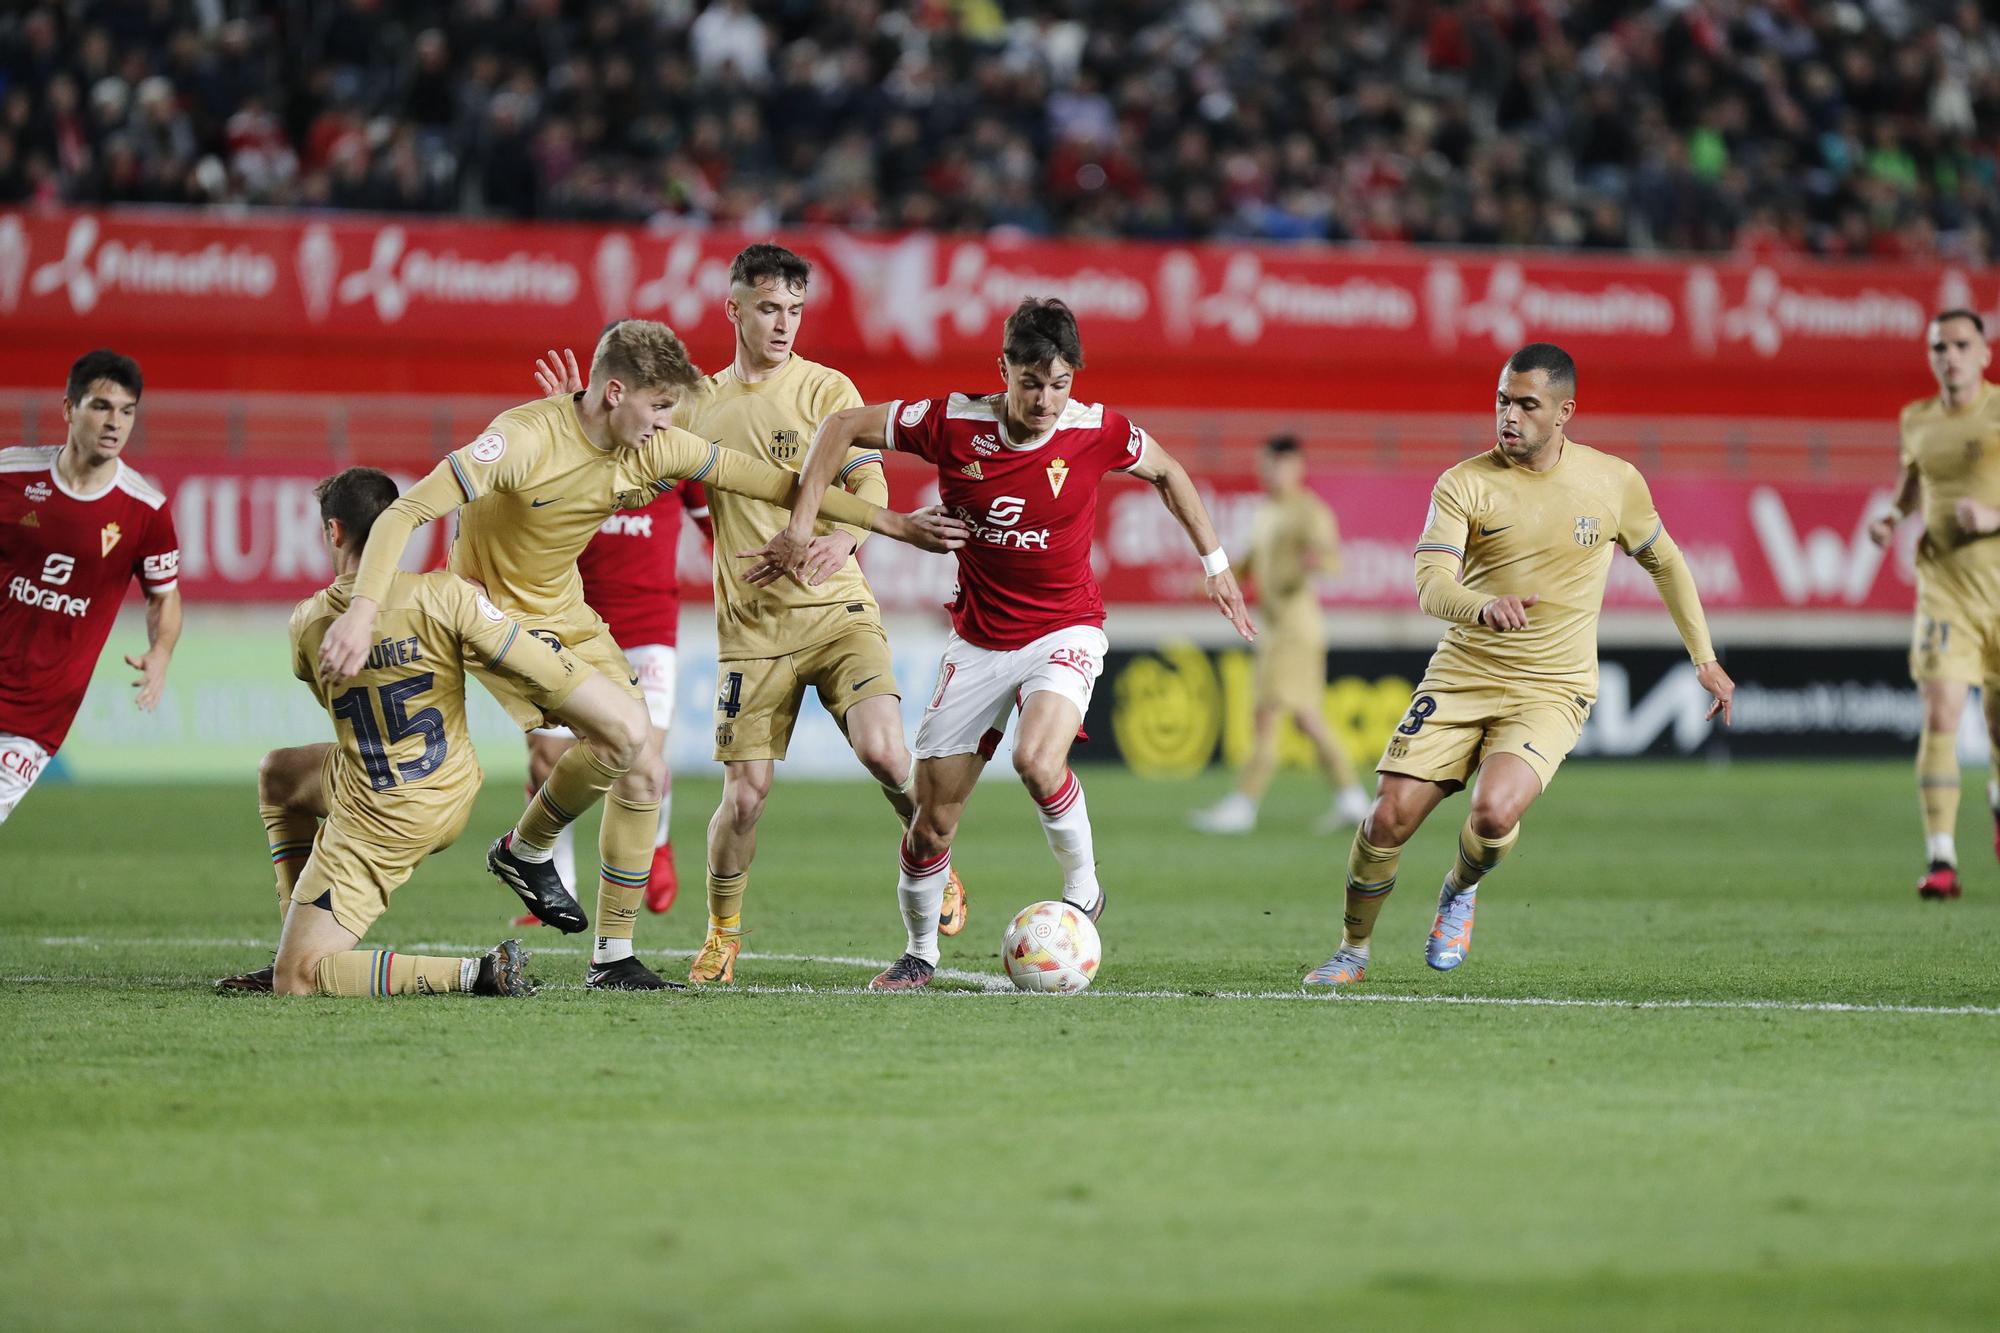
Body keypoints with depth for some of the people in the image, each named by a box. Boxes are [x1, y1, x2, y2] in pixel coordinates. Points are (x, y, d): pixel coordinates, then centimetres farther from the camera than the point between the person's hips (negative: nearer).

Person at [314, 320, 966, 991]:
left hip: (566, 612, 7)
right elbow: (405, 512, -32)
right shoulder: (525, 440, -29)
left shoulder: (656, 448, -8)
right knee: (621, 731, -25)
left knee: (643, 777, 0)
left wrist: (892, 523, 2)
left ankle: (613, 959, 12)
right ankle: (525, 851, 1)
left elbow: (774, 483, 1)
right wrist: (362, 609, -45)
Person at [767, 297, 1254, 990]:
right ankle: (920, 953, 27)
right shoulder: (954, 423, -15)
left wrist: (1215, 563, 10)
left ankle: (1083, 892, -5)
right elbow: (843, 426, -3)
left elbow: (1167, 472, 7)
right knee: (933, 818, 2)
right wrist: (801, 525, -8)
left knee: (1037, 760, -31)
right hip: (979, 640, 2)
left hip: (1064, 631, -2)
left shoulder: (1097, 433, -14)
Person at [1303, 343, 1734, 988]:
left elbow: (1664, 562, 17)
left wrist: (1705, 658, 17)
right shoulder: (1464, 484, -5)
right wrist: (1484, 606, -40)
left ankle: (1461, 889, 10)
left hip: (1552, 689, -1)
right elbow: (1431, 586, -18)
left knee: (1494, 813, -27)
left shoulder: (1614, 482, -1)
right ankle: (1353, 951, 16)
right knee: (1389, 816, -10)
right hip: (1462, 675, 1)